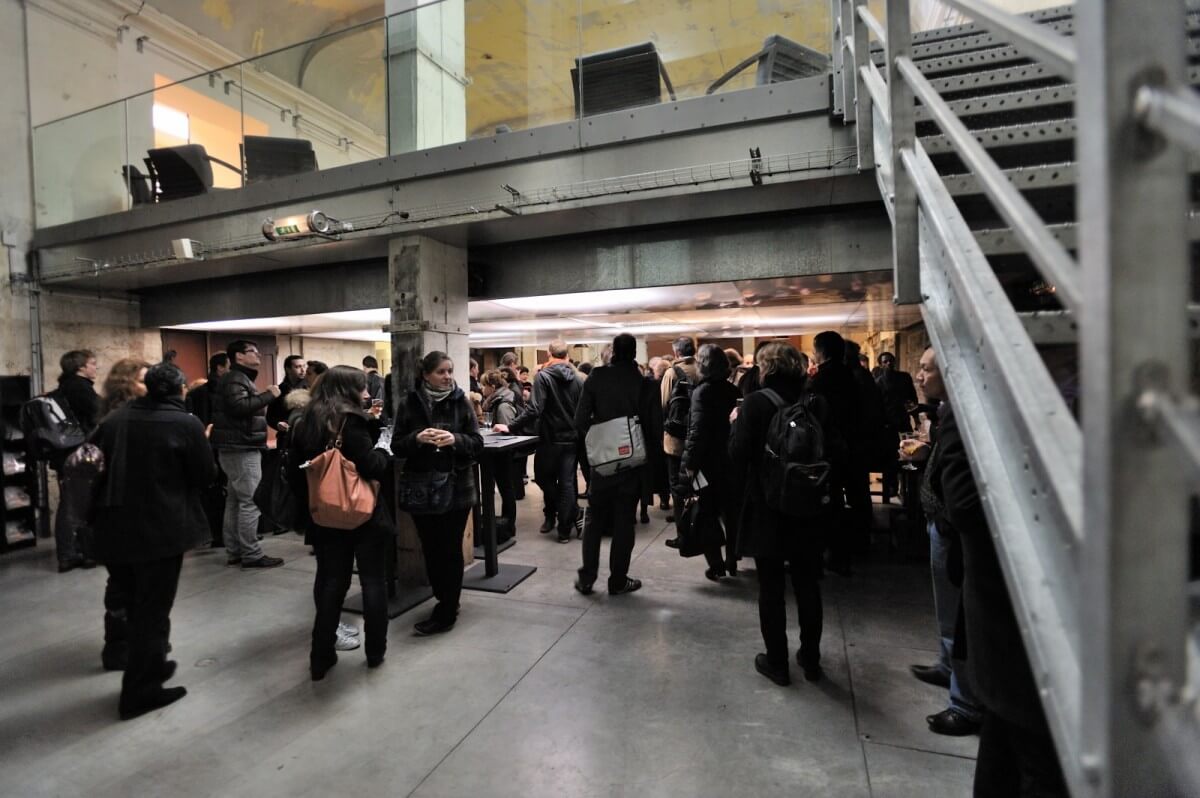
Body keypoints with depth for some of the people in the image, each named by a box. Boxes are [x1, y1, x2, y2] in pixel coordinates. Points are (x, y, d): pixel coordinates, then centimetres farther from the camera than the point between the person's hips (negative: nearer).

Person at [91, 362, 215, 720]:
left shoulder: (113, 420, 4)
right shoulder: (186, 423, -13)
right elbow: (206, 474, -8)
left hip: (114, 528, 6)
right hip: (161, 529, -6)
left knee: (134, 605, 21)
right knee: (153, 609, 7)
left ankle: (150, 665, 36)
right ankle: (141, 690, 15)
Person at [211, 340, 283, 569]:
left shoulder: (241, 379, 22)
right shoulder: (234, 379, -12)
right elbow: (239, 406, -29)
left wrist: (264, 396, 6)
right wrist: (268, 395, -21)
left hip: (240, 447, 11)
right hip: (241, 449, -11)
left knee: (236, 500, 13)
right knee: (250, 501, -9)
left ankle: (235, 552, 20)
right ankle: (251, 555, -4)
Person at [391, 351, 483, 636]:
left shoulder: (461, 402, -2)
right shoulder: (409, 404, 0)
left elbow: (478, 444, -3)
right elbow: (396, 447, 1)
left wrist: (455, 439, -21)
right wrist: (416, 438, -19)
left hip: (456, 487, -2)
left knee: (450, 549, 3)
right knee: (430, 548, 11)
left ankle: (446, 613, 16)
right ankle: (446, 601, 31)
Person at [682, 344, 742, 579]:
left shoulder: (702, 391, -14)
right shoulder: (734, 389, 3)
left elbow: (698, 430, -20)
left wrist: (690, 462, -17)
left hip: (709, 461, -5)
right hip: (731, 458, 6)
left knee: (708, 514, 6)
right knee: (731, 510, 16)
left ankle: (716, 565, 8)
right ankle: (732, 561, 26)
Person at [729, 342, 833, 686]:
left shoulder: (755, 402, -14)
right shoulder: (816, 402, -1)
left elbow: (738, 452, -17)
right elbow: (832, 450, 3)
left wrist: (736, 424, -1)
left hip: (766, 507, -4)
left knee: (771, 589, 9)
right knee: (807, 585, 18)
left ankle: (777, 663, 21)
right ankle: (811, 658, 31)